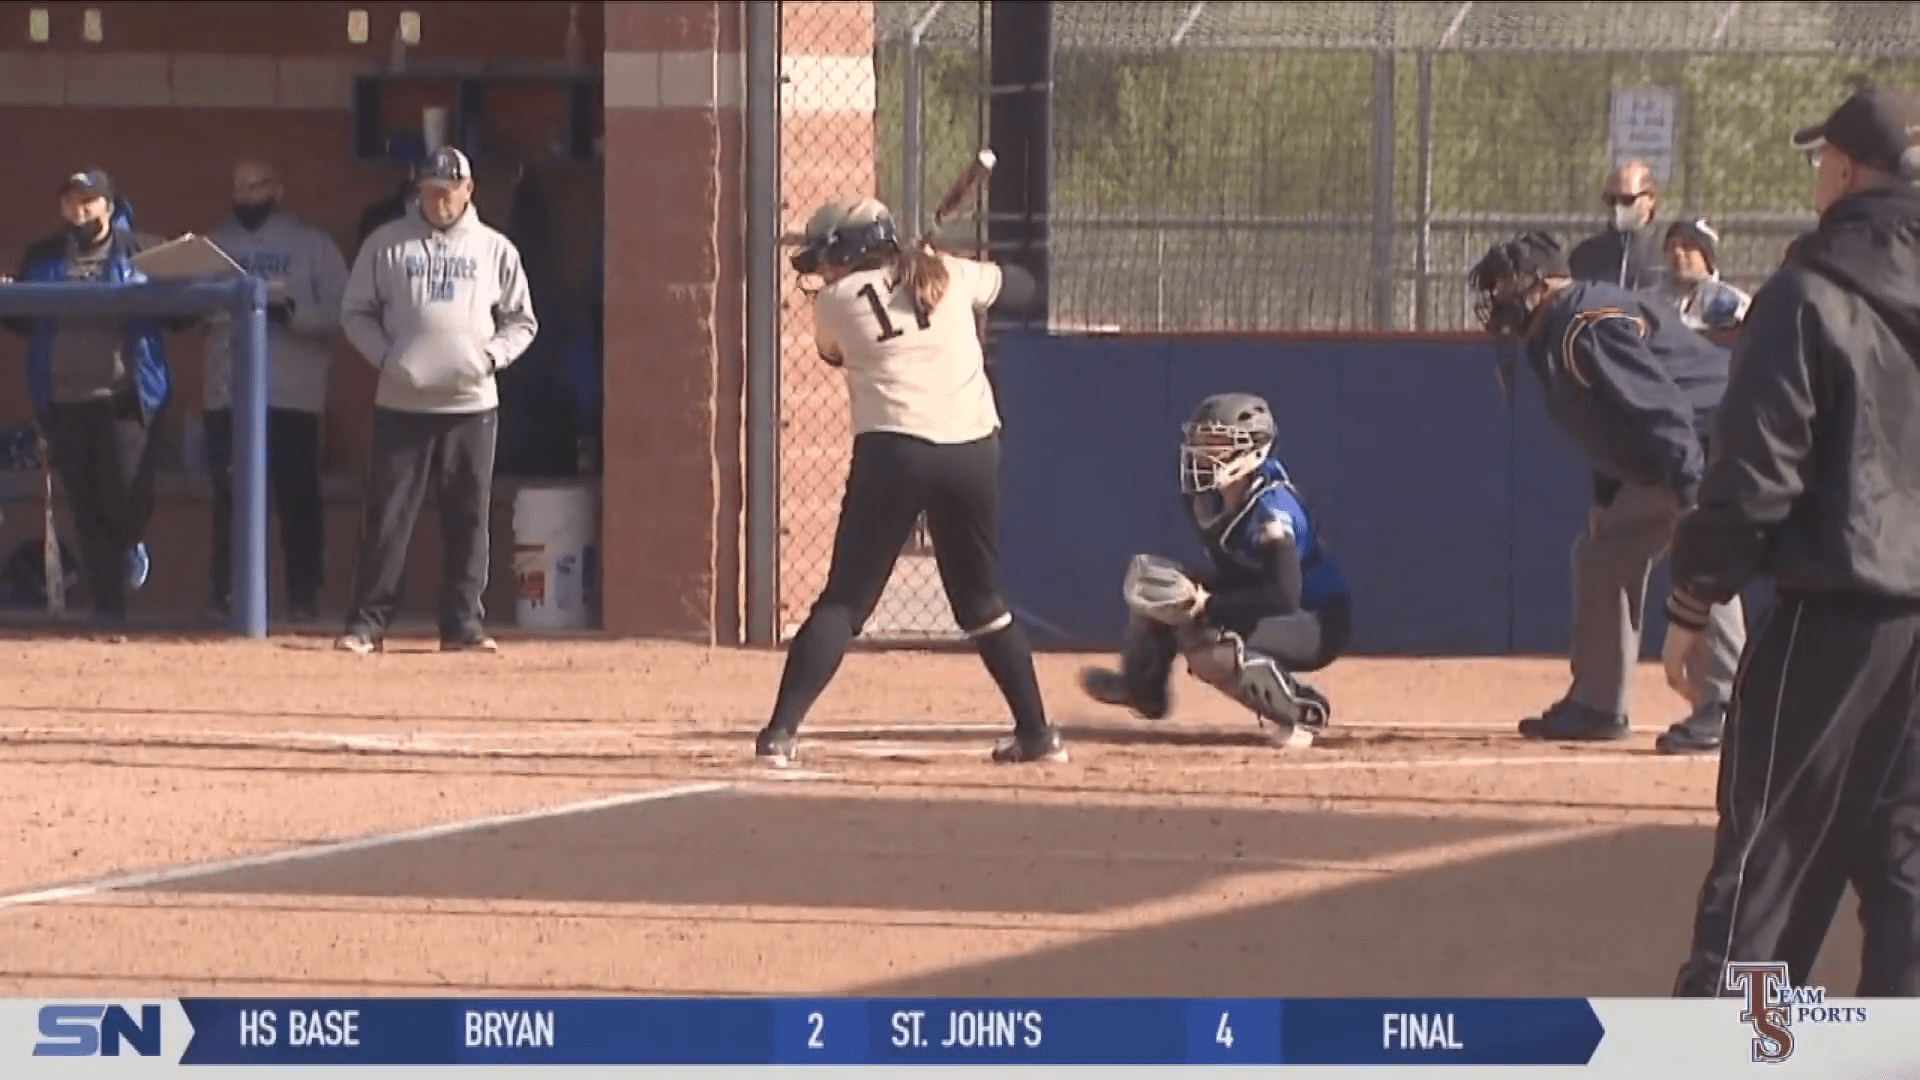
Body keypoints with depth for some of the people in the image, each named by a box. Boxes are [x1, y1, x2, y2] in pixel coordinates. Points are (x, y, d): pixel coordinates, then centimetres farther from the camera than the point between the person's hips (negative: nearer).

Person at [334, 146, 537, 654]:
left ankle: (462, 623, 9)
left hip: (472, 404, 1)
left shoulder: (494, 250, 7)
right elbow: (356, 313, 6)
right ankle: (367, 622, -2)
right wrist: (386, 357, -10)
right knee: (387, 516, -4)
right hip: (402, 403, -1)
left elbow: (521, 322, 11)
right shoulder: (387, 245, 4)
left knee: (468, 518, 3)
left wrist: (492, 355, -7)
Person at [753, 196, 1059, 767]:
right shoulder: (950, 276, 12)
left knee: (844, 598, 0)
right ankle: (1037, 731, 21)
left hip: (893, 453, -3)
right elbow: (1021, 288, 29)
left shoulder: (836, 302, 5)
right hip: (972, 450, 3)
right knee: (982, 600, 20)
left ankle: (781, 730, -12)